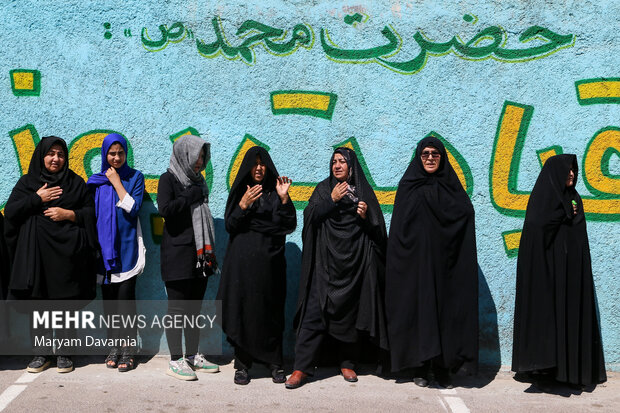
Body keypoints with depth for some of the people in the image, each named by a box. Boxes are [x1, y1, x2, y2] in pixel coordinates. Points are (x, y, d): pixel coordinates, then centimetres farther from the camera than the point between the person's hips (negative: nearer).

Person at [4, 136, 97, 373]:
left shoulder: (76, 183, 12)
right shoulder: (27, 182, 12)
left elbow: (90, 212, 7)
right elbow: (10, 211, 3)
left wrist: (68, 214, -8)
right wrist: (37, 198, -5)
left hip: (67, 253, -1)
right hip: (36, 253, 1)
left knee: (66, 302, 0)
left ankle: (64, 353, 9)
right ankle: (41, 353, 11)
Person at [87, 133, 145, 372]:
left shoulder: (135, 177, 4)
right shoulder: (96, 181, 11)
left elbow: (133, 209, -9)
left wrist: (116, 182, -6)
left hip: (126, 248, -3)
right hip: (103, 247, 3)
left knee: (125, 297, -6)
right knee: (108, 298, 6)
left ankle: (127, 350, -1)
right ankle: (115, 346, 16)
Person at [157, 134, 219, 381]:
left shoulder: (197, 180, 16)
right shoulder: (168, 179, -4)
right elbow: (165, 209, -21)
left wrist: (210, 252, 18)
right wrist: (190, 196, -12)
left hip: (199, 255, 7)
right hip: (178, 255, -7)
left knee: (195, 307, 11)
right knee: (177, 307, -3)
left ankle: (193, 356, 19)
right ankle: (175, 361, 3)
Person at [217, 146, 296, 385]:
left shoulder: (275, 192, 8)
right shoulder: (239, 191, 9)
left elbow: (289, 226, -1)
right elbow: (230, 226, -1)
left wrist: (284, 199, -13)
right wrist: (243, 206, -16)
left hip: (269, 260, 0)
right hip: (243, 262, 0)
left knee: (271, 311, 1)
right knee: (242, 310, -1)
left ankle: (275, 363, 11)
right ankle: (242, 364, 8)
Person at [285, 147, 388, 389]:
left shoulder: (363, 191, 11)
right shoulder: (324, 189, 11)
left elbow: (377, 229, 8)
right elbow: (310, 217, -2)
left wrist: (366, 216, -11)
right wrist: (332, 200, -11)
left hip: (354, 262, 1)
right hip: (326, 261, -1)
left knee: (350, 311, 4)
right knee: (315, 310, -6)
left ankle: (347, 363, 18)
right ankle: (302, 367, -5)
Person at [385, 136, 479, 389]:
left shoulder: (451, 187, 9)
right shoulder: (409, 187, 7)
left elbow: (466, 214, 1)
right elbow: (399, 230, 2)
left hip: (444, 263, 1)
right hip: (416, 263, -1)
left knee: (445, 309, 0)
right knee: (418, 308, -2)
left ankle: (443, 367, 8)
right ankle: (419, 367, 6)